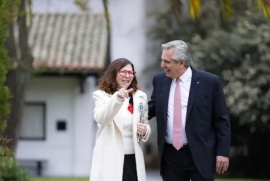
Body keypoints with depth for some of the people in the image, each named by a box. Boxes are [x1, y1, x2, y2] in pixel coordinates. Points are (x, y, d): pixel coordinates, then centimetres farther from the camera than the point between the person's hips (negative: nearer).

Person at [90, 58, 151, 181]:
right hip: (110, 160, -4)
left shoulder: (140, 97, 14)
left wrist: (145, 131, -2)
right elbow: (101, 118, -21)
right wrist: (117, 98, -37)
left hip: (133, 159, 5)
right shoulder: (101, 95, 0)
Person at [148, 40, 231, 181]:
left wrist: (223, 152, -7)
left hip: (200, 154, -4)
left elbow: (222, 120, -2)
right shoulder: (159, 80, 6)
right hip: (170, 154, 4)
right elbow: (152, 109, 18)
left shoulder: (209, 82, -6)